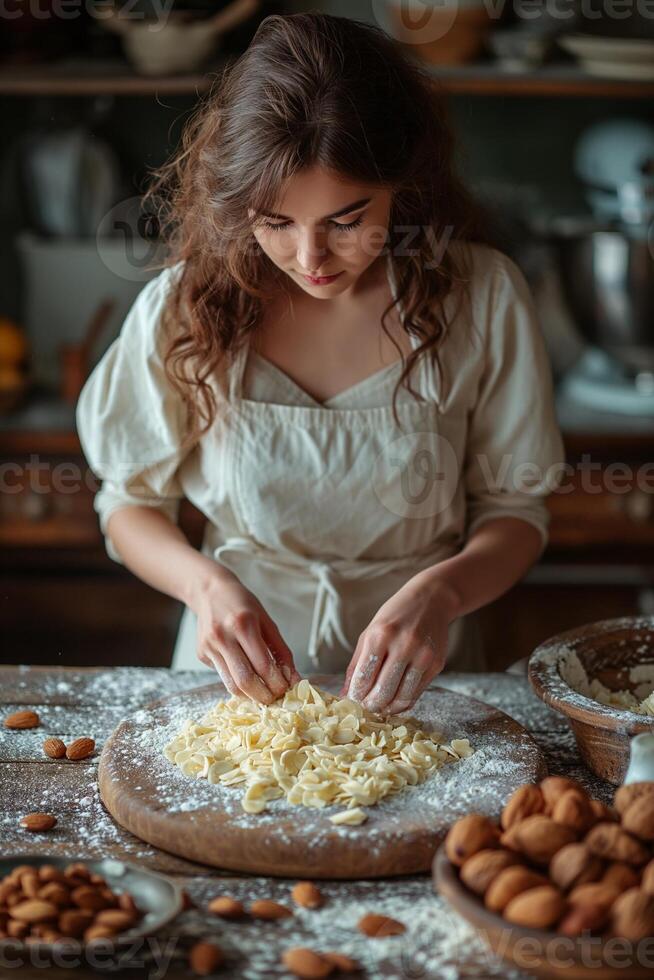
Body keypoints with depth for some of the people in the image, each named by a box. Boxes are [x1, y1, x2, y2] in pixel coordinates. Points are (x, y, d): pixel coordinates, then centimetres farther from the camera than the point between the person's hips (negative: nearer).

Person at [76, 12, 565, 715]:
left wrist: (441, 591, -22)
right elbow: (131, 501, 3)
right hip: (238, 679, 1)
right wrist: (205, 582, -18)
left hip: (414, 683, 0)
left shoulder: (480, 296, -10)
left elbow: (515, 510, 0)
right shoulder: (184, 304, -9)